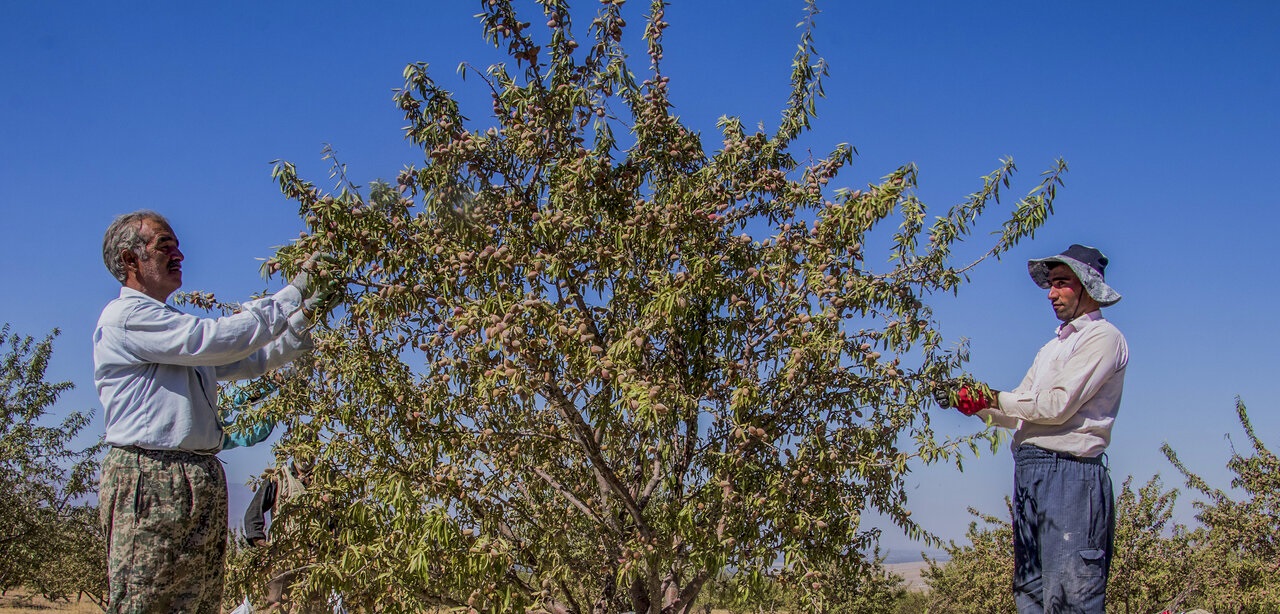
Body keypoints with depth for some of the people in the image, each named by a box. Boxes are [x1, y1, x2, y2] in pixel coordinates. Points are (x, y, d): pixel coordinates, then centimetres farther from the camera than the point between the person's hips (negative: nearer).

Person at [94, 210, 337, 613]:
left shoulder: (178, 328, 26)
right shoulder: (126, 316, -6)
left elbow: (250, 361, 27)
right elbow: (219, 339, -15)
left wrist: (306, 317, 15)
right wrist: (294, 293, -9)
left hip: (202, 483, 10)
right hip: (150, 480, -10)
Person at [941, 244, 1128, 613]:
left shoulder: (1103, 337, -2)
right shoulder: (1053, 347, 26)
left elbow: (1058, 405, -13)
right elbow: (1019, 413, 20)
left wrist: (994, 398, -7)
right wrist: (978, 405, 2)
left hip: (1068, 473, -9)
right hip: (1029, 471, 9)